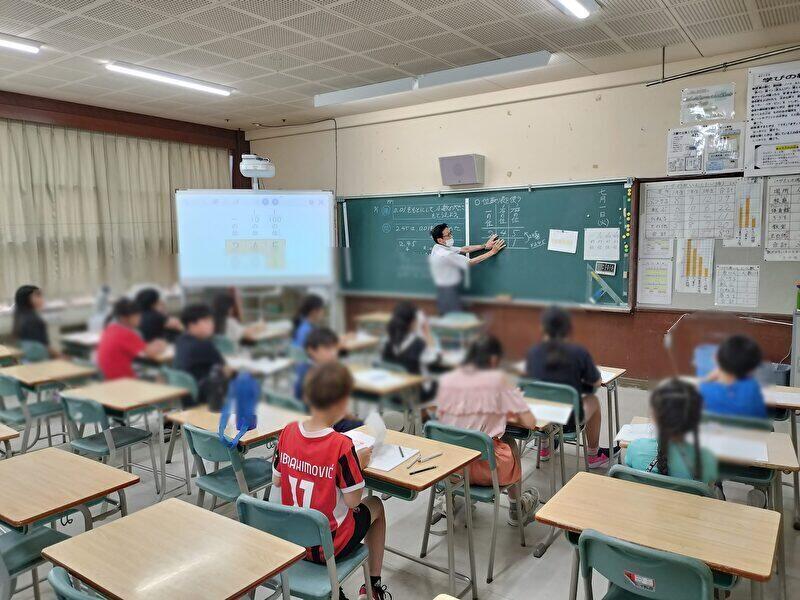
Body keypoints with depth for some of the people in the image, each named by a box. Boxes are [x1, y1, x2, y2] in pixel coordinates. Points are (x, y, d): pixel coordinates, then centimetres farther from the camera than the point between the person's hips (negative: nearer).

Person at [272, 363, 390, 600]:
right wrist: (359, 463, -4)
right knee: (376, 505, 24)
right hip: (329, 547, -5)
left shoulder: (288, 431, -11)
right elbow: (353, 501, -19)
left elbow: (276, 481, 1)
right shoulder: (341, 445, -27)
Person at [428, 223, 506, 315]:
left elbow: (464, 249, 5)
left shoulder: (438, 247, 3)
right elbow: (471, 262, -19)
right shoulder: (446, 255, -26)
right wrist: (492, 252, -13)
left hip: (444, 292, 10)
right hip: (449, 293, -10)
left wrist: (485, 246, 0)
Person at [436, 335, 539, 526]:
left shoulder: (446, 379, -4)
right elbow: (530, 422, -12)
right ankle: (515, 509, 50)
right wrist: (507, 415, 9)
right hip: (484, 469, -4)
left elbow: (440, 418, 8)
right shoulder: (498, 379, -12)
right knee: (509, 442, 29)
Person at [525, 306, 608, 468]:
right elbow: (597, 383, -2)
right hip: (569, 421, -2)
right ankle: (593, 456, 45)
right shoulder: (579, 352, -16)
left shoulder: (533, 352, -10)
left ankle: (544, 448, 52)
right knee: (592, 400, 30)